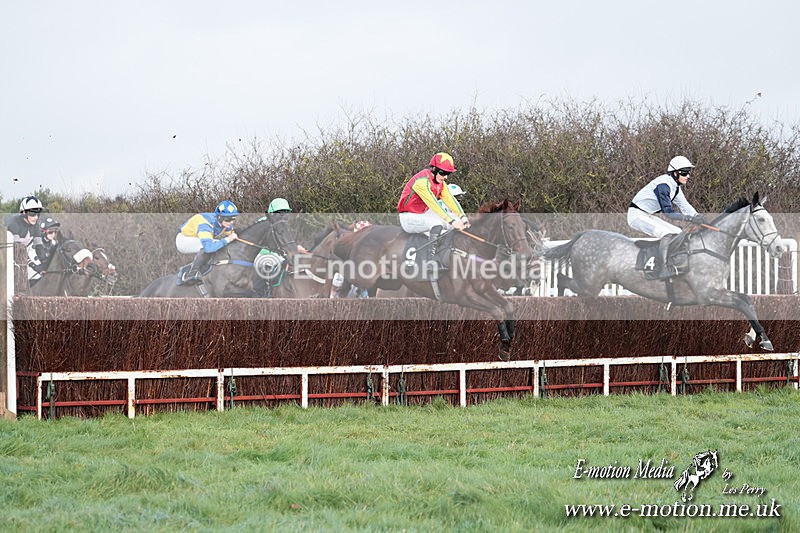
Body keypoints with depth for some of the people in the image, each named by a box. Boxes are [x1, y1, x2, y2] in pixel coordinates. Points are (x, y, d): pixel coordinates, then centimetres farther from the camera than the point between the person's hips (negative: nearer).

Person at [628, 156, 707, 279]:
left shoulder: (675, 187, 7)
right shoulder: (663, 185, -25)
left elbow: (684, 205, 9)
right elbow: (667, 212, -30)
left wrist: (698, 217, -9)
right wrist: (690, 218, -35)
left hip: (649, 216, 11)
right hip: (637, 215, -11)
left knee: (678, 233, 6)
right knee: (666, 234, -28)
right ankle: (663, 269, -34)